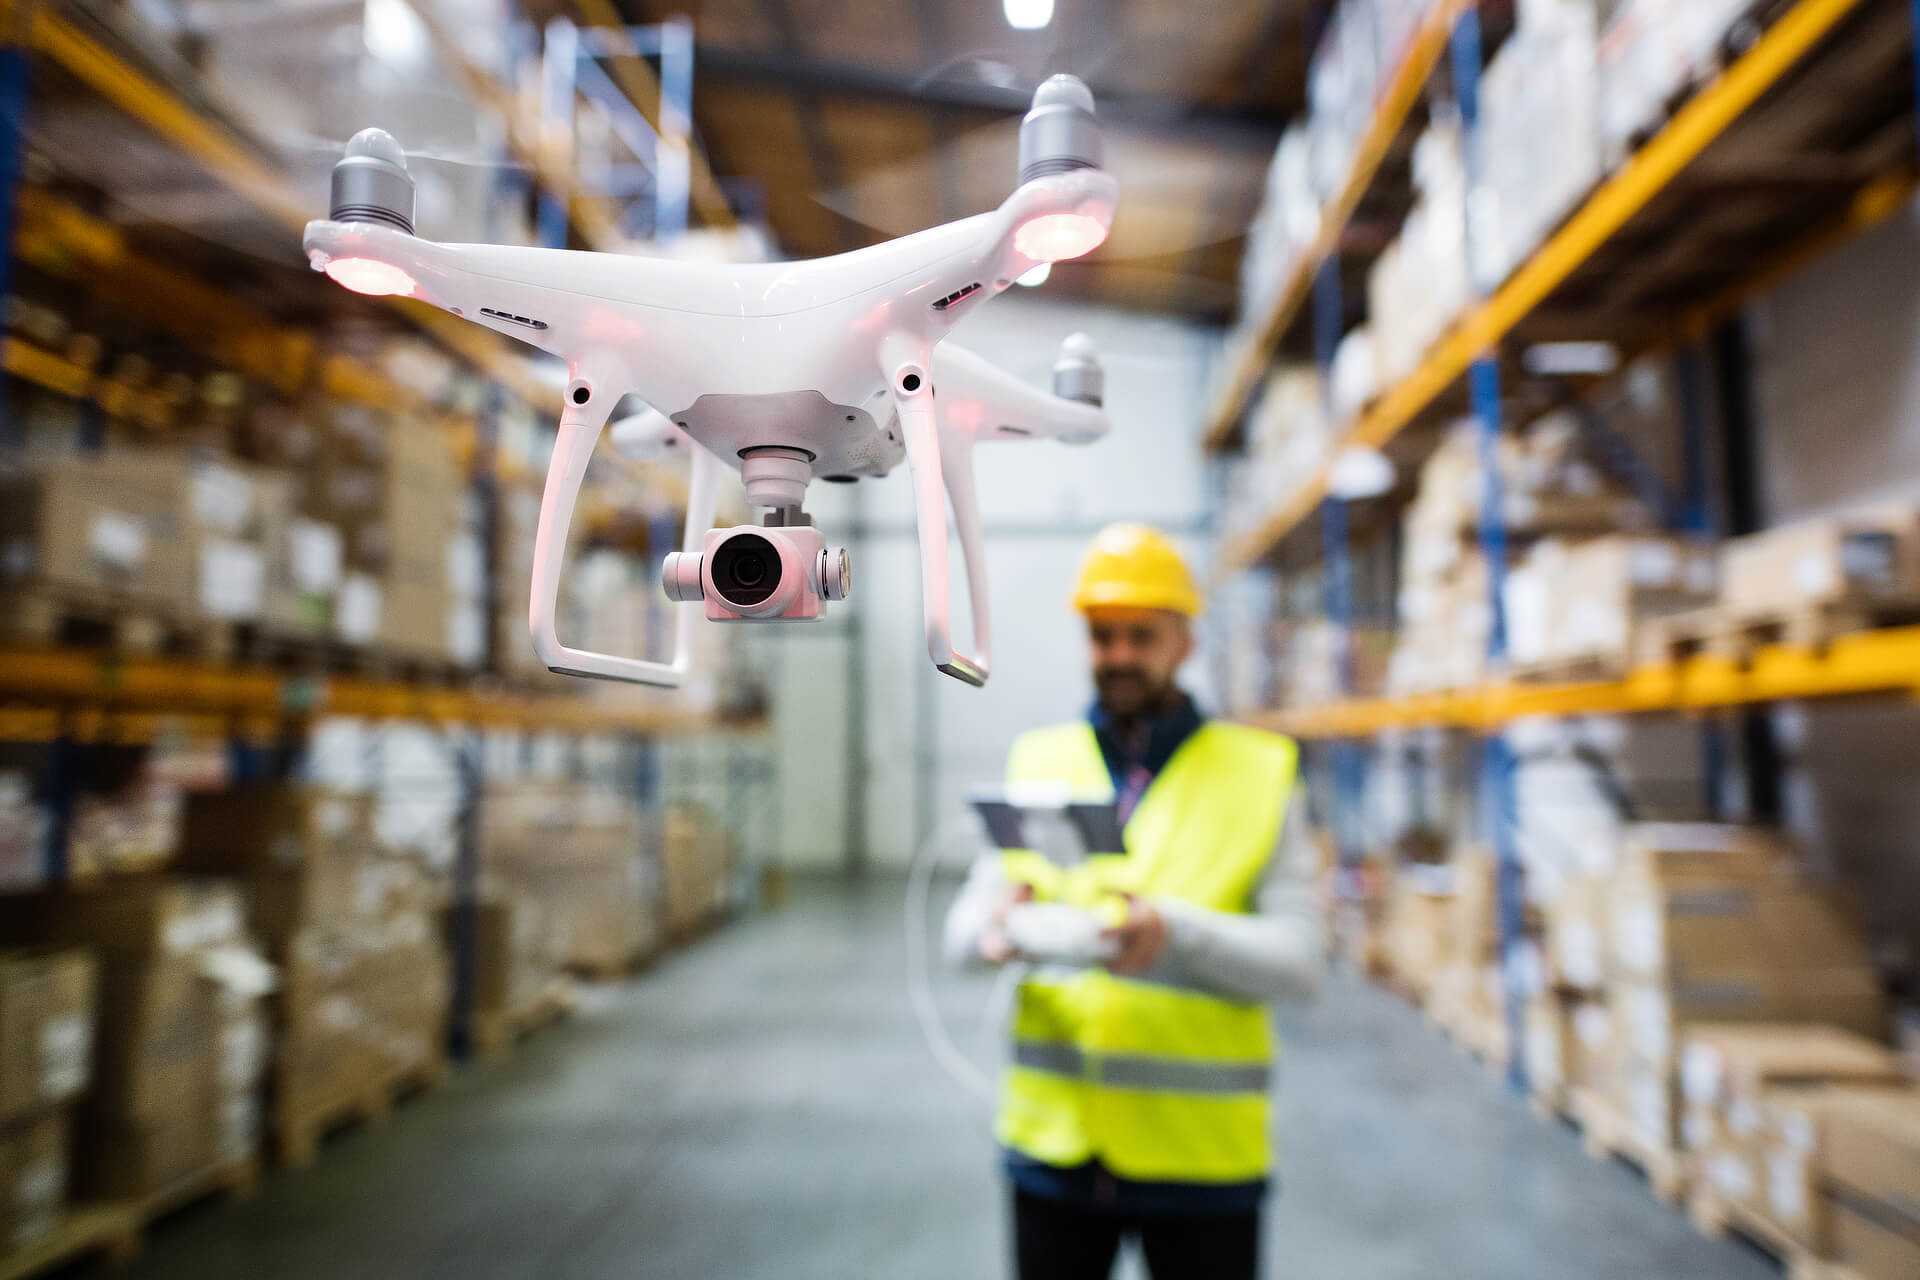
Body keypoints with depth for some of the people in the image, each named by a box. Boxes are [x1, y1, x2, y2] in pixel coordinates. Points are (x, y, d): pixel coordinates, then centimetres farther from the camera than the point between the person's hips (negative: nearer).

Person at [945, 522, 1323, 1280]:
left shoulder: (1260, 771, -3)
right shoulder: (1036, 762, 3)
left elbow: (1300, 963, -9)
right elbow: (963, 929, 2)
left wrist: (1175, 930, -27)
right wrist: (996, 926, -21)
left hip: (1201, 1154, -1)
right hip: (1053, 1140, 2)